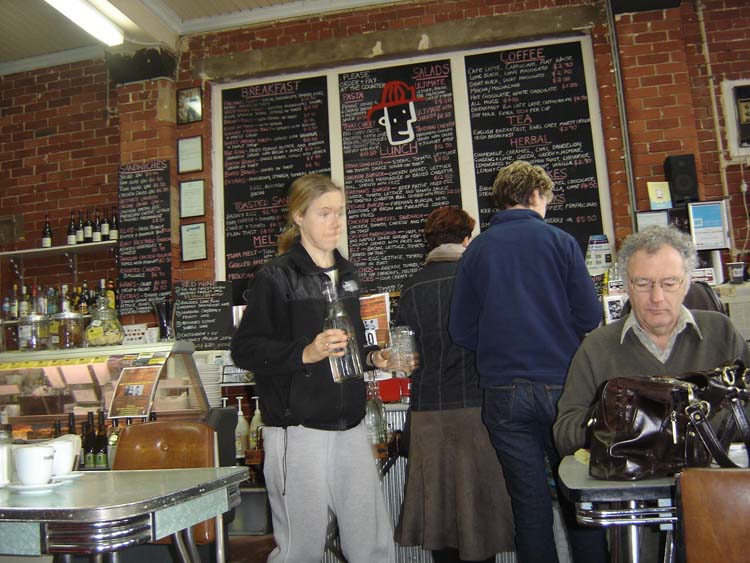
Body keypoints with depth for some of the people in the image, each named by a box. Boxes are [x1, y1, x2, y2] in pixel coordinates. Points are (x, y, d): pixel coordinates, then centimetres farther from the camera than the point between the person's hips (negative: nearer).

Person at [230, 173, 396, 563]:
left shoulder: (346, 274, 15)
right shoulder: (277, 276, -7)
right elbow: (244, 350, -11)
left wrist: (372, 357, 7)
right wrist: (305, 354, -23)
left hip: (350, 425, 6)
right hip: (299, 429, -6)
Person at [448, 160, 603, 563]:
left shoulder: (476, 250, 3)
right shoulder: (559, 241, -3)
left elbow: (461, 332, 3)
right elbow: (590, 318, -5)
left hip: (504, 393, 2)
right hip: (561, 386, -1)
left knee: (530, 503, 10)